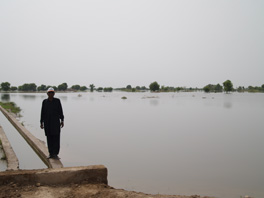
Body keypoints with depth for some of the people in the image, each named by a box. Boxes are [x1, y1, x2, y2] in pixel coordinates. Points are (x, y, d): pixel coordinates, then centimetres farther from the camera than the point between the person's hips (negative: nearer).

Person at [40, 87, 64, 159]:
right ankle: (51, 154, 15)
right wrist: (41, 123, 4)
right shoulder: (45, 101, 5)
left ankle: (55, 154, -4)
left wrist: (62, 120, -2)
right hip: (47, 123, 2)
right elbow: (42, 112, 6)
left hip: (56, 122, -2)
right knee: (49, 138, 6)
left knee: (56, 138, -7)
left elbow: (60, 111, 2)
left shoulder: (57, 101, 1)